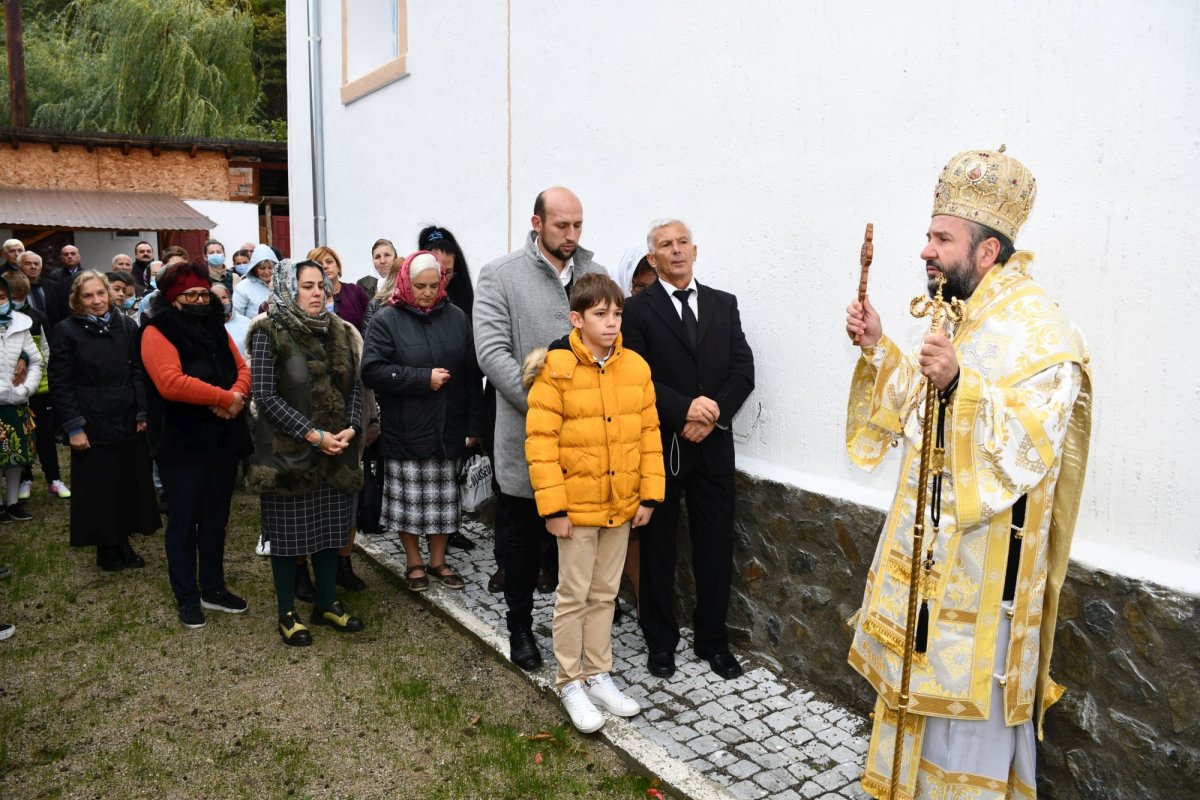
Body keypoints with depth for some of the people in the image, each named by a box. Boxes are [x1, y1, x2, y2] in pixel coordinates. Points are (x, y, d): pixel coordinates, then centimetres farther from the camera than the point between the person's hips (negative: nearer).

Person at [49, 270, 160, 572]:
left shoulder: (127, 326, 6)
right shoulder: (66, 331, -4)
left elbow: (139, 373, 7)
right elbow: (60, 384, -6)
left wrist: (143, 413, 0)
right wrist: (73, 427, -11)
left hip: (128, 422, 3)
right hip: (92, 426, -3)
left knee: (131, 485, 9)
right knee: (98, 489, 6)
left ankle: (123, 541, 25)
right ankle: (106, 547, 21)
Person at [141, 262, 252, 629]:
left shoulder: (216, 329, 12)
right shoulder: (157, 333, -10)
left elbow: (243, 369, 6)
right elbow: (171, 383, -24)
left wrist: (237, 396, -16)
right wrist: (225, 398, -21)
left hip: (223, 441, 7)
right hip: (183, 446, -6)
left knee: (216, 518, 16)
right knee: (184, 521, 5)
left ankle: (213, 589, 29)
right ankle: (186, 597, 17)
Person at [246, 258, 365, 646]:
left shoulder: (337, 331, 8)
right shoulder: (269, 332, -8)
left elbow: (353, 385, 9)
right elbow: (264, 394, -14)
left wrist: (350, 428, -9)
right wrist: (313, 435, -18)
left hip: (335, 453, 5)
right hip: (287, 454, -5)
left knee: (330, 529, 13)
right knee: (288, 534, 6)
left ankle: (327, 603, 30)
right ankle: (287, 614, 21)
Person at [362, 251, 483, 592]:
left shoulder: (456, 317, 5)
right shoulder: (387, 319, -4)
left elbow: (472, 374, 4)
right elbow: (372, 370, -14)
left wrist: (473, 425, 1)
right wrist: (424, 379, -17)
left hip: (448, 430, 3)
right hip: (405, 432, -3)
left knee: (444, 499, 11)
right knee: (409, 499, 7)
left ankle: (438, 561, 28)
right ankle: (414, 563, 25)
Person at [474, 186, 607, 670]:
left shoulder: (597, 276, 8)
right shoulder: (500, 275, -3)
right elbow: (492, 352, -12)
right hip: (526, 435, -2)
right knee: (522, 538, 12)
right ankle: (520, 626, 32)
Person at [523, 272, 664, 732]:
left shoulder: (636, 367, 1)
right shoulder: (556, 369, -12)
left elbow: (649, 434, 5)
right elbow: (540, 441, -13)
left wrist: (650, 495, 2)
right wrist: (553, 506, -16)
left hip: (621, 505, 5)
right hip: (577, 506, -4)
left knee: (605, 593, 16)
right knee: (574, 595, 7)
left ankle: (598, 674, 31)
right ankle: (569, 682, 23)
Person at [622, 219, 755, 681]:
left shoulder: (724, 305, 9)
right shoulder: (638, 310, -2)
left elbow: (743, 371, 3)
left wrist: (713, 416, -11)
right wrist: (685, 409, -21)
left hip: (713, 447, 3)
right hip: (660, 446, -3)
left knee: (716, 546, 9)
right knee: (657, 546, 9)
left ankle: (712, 639, 26)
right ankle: (660, 642, 25)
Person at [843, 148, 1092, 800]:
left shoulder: (1038, 330, -18)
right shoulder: (958, 316, 10)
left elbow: (1033, 444, -25)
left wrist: (960, 383, -36)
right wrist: (877, 350, 2)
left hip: (984, 550, -8)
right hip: (934, 534, 9)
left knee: (969, 685, 4)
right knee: (923, 671, 19)